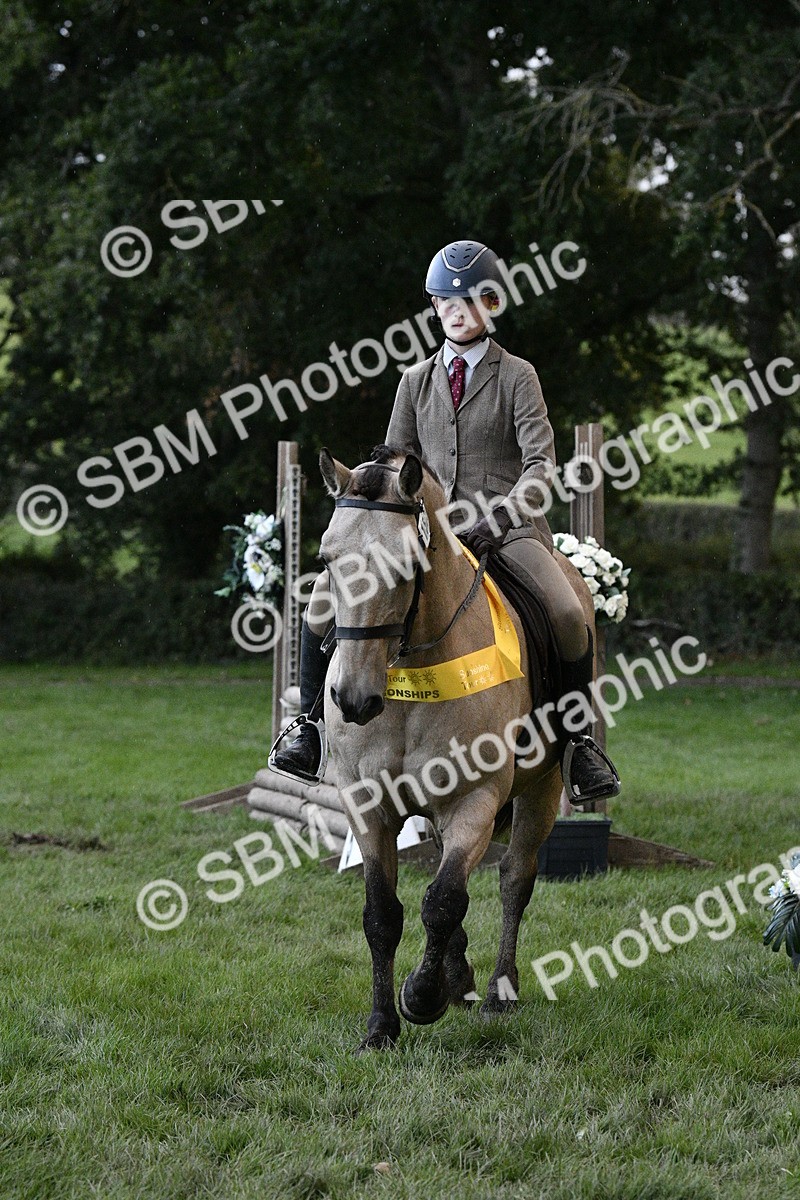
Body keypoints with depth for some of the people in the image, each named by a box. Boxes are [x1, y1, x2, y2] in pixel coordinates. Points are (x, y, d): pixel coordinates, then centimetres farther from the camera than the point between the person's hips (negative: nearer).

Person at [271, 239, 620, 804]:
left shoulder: (516, 376, 5)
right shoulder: (417, 381, 17)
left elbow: (541, 464, -6)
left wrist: (502, 515, -23)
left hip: (506, 528, -3)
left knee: (569, 617, -31)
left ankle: (579, 740, -10)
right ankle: (313, 728, -2)